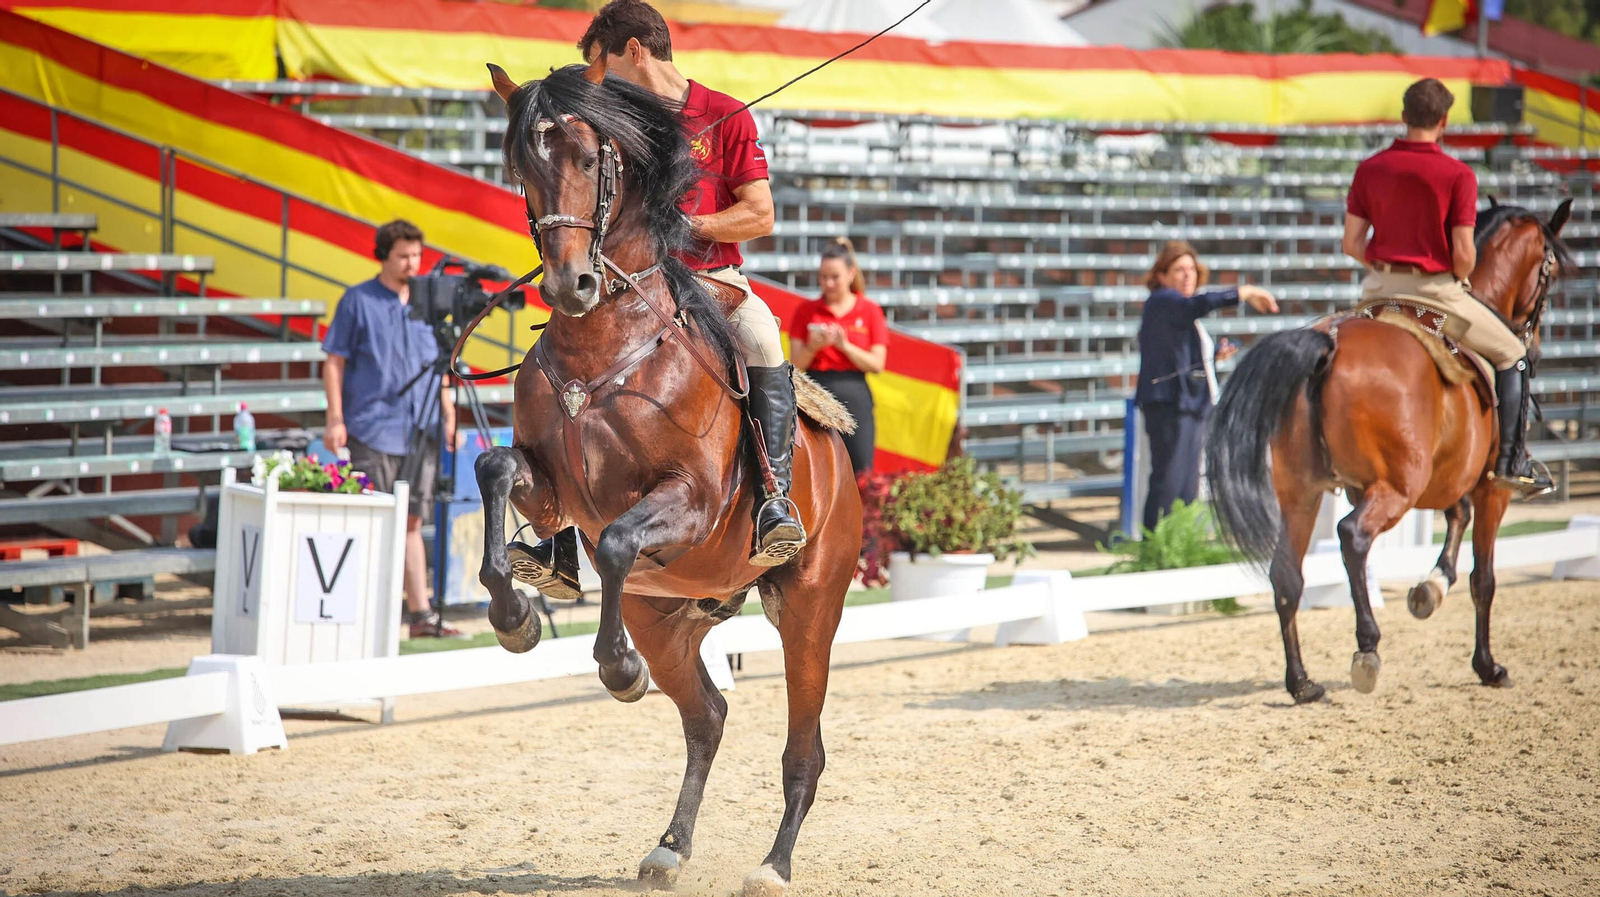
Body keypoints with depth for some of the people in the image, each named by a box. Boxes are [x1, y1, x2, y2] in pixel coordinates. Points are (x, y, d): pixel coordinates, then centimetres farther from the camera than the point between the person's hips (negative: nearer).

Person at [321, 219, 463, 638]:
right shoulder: (358, 301, -1)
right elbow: (334, 362, -1)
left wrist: (450, 417, 12)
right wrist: (335, 420, -8)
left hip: (419, 430, 4)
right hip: (371, 429, -4)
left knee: (411, 520, 5)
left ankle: (421, 615, 4)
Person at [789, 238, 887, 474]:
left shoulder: (870, 311, 5)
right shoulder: (806, 311, 7)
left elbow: (877, 364, -2)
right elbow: (796, 364, 4)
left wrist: (845, 346, -15)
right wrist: (812, 347, -16)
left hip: (854, 395, 0)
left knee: (861, 471, -5)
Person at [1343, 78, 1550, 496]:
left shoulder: (1370, 169, 0)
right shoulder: (1457, 175, -11)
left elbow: (1352, 244, 0)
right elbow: (1463, 252, -15)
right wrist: (1462, 279, 7)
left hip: (1379, 288, 4)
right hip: (1436, 289, -4)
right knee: (1511, 357, 14)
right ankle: (1511, 463, 8)